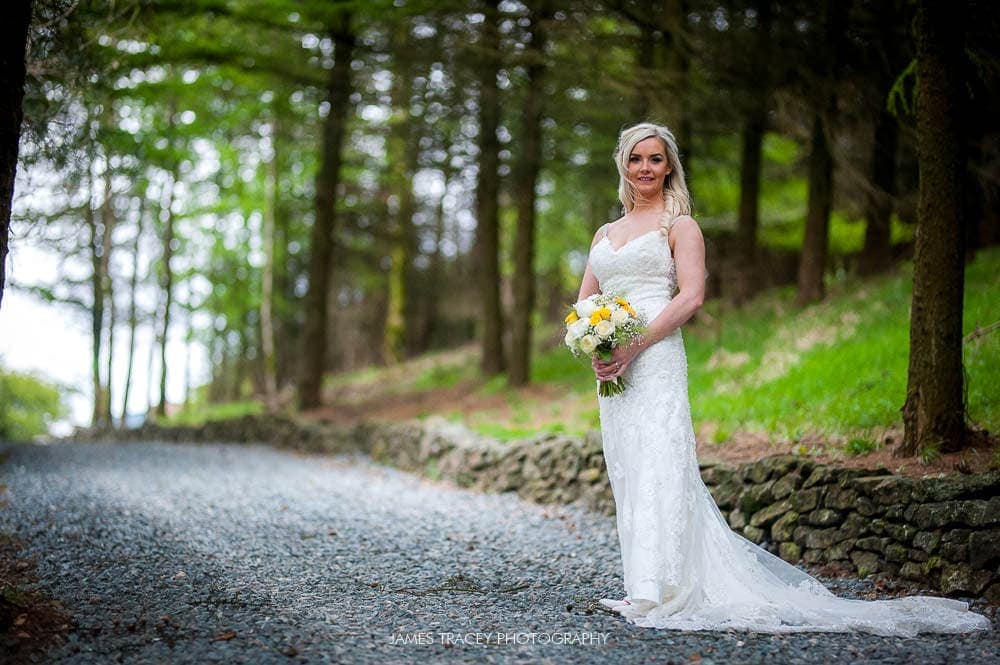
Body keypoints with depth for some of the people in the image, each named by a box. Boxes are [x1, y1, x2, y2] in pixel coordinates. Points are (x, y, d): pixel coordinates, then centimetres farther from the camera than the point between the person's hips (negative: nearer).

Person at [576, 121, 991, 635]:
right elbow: (584, 302, 17)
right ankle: (644, 587, 10)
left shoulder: (679, 225, 2)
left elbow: (691, 296, -11)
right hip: (610, 369, 7)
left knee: (656, 467, -13)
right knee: (626, 473, 5)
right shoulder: (605, 233, 20)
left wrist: (633, 346, -17)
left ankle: (653, 592, -17)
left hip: (655, 361, -7)